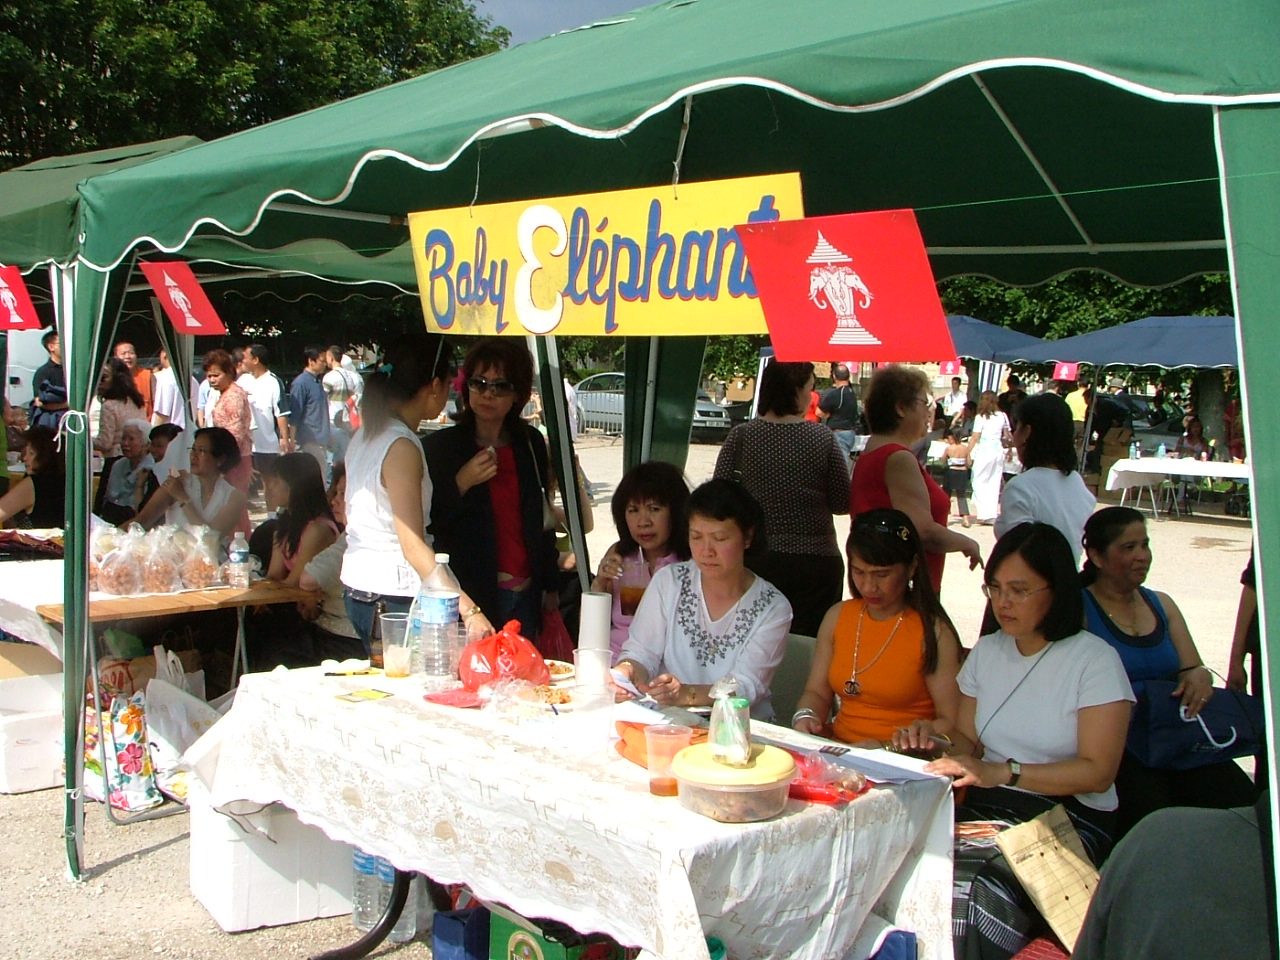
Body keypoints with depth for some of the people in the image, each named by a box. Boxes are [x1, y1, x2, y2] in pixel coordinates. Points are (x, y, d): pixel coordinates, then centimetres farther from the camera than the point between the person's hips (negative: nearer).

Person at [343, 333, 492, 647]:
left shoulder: (365, 435, 10)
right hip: (395, 595, -9)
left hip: (356, 587, 9)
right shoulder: (401, 447, -16)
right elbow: (413, 545, -23)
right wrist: (469, 610, -28)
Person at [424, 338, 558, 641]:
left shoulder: (531, 444, 9)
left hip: (524, 595, 4)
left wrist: (550, 585, 17)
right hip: (469, 593, -4)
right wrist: (461, 483, -18)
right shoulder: (439, 446, -3)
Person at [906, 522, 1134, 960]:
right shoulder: (985, 653, 15)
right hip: (985, 809, 5)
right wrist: (934, 741, -5)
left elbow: (1097, 772, -12)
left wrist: (1001, 772, -21)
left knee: (978, 884, -34)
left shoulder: (1095, 659, -4)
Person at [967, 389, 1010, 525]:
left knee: (979, 483, 2)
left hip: (984, 451, -5)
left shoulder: (981, 417, -8)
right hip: (998, 451, 5)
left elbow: (975, 438, -10)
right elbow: (1007, 436, 10)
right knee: (994, 483, 9)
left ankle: (984, 514, -6)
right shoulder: (1002, 416, 6)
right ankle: (992, 516, 9)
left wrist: (968, 453, -6)